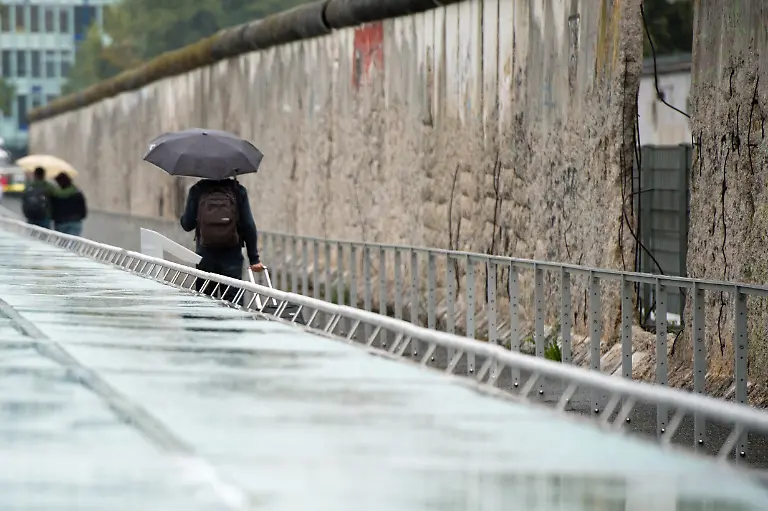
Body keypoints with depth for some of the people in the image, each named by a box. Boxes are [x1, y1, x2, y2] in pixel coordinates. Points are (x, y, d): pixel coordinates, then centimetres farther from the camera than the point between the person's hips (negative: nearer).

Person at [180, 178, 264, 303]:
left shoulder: (197, 190, 1)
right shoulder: (238, 190, 0)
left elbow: (187, 225, 3)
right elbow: (249, 227, -1)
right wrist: (254, 259, 2)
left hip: (205, 255, 1)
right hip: (232, 255, -1)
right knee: (231, 300, 0)